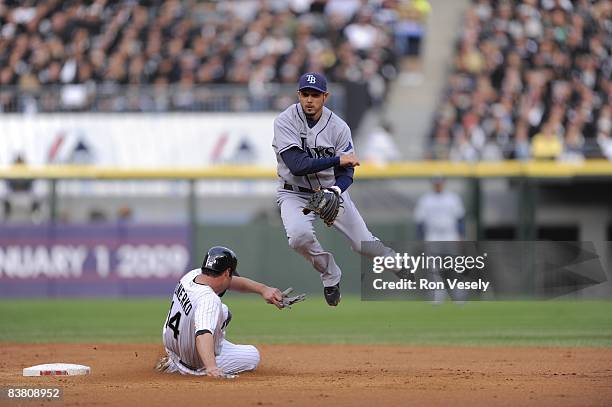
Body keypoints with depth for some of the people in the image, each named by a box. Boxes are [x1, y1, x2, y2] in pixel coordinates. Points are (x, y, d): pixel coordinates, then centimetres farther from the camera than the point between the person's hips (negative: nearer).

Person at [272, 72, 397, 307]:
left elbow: (346, 173, -9)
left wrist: (335, 190, -32)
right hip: (295, 194, -2)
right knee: (299, 235, -31)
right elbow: (297, 165, -28)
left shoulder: (338, 127, -9)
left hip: (332, 190, 2)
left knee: (363, 243, -1)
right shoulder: (285, 122, -17)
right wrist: (338, 160, -30)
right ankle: (331, 276, -4)